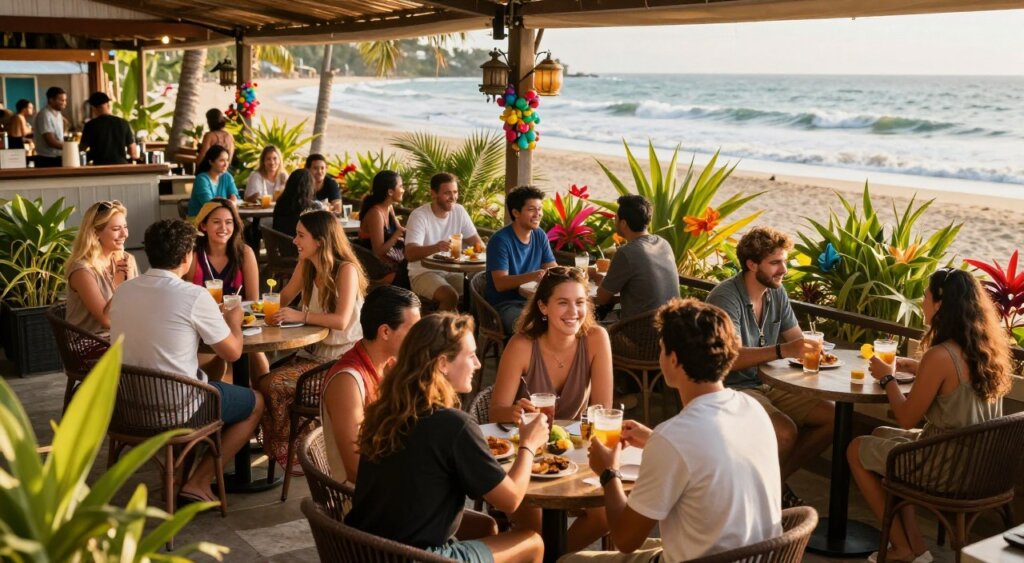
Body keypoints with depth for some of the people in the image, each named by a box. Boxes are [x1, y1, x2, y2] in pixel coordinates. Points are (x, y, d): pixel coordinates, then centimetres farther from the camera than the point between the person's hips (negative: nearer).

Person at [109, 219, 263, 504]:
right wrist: (234, 320, 11)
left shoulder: (123, 290, 0)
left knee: (210, 374, 33)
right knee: (255, 403, 17)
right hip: (174, 410, -7)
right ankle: (198, 483, 9)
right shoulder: (194, 297, -19)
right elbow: (232, 352, -10)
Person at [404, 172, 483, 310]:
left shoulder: (459, 211, 3)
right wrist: (435, 248, -45)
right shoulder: (419, 215, -14)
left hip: (453, 272, 5)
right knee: (450, 296, -32)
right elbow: (410, 254, -25)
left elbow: (476, 241, 8)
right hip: (424, 273, -5)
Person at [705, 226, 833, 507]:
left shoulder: (777, 293, 7)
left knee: (832, 417, -5)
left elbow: (797, 339, 13)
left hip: (767, 384, 8)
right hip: (731, 388, -8)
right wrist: (782, 350, -43)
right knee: (785, 431, -31)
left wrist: (812, 349, -12)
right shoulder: (726, 297, -18)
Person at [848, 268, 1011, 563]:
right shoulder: (987, 349, -1)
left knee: (856, 449, 14)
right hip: (978, 463, 8)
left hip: (948, 469, -8)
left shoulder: (940, 356, -25)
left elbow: (906, 419, -16)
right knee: (881, 435, 26)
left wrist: (887, 378, -1)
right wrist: (919, 369, 12)